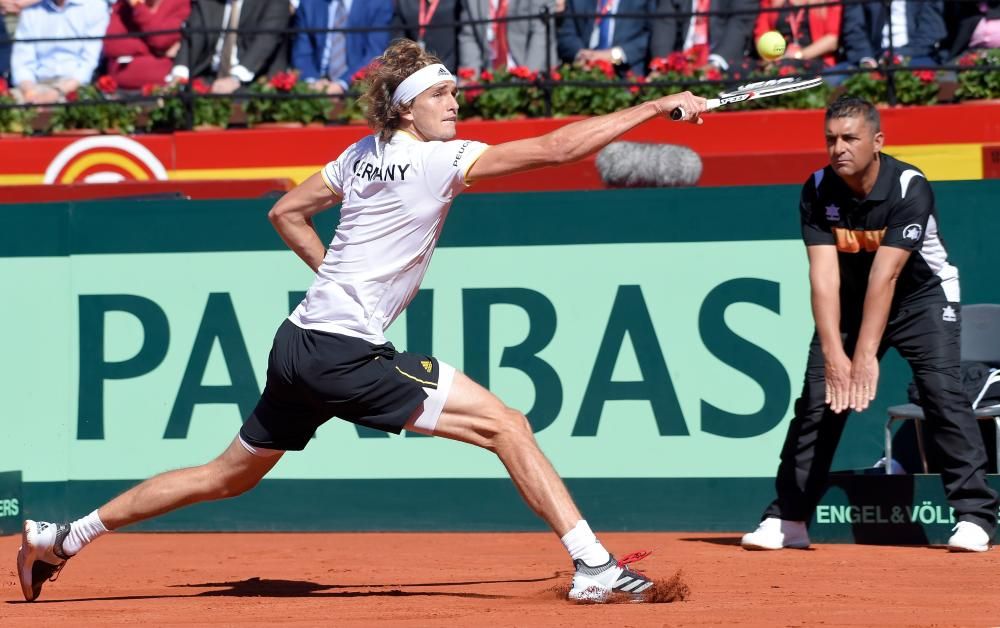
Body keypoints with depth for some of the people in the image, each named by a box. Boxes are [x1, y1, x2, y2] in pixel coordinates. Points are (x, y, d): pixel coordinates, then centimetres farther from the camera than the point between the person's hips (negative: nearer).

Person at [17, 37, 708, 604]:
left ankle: (63, 536, 26)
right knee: (505, 425, -10)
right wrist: (659, 106, -13)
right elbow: (556, 149, -16)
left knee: (229, 475, 22)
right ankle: (593, 565, -17)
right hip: (346, 353, -9)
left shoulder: (362, 155, 14)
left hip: (299, 346, 9)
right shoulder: (439, 160, -11)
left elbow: (286, 212, 26)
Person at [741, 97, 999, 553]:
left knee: (942, 391, -20)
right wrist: (833, 353, -36)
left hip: (922, 297, -3)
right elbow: (824, 275, -25)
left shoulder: (910, 188, -27)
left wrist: (866, 355, -39)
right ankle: (786, 519, 4)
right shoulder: (818, 191, -17)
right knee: (816, 398, -4)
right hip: (850, 304, 3)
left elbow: (885, 275, -34)